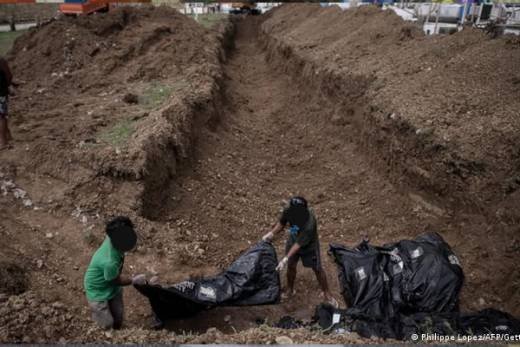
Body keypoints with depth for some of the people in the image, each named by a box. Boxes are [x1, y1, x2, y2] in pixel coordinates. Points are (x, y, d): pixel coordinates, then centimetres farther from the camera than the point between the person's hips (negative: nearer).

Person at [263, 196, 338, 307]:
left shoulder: (310, 224, -43)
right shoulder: (288, 211, -27)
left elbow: (299, 244, -37)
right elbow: (281, 223, -4)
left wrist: (285, 259, -38)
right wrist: (272, 233, -19)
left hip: (309, 245, -4)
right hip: (292, 241, 4)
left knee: (317, 269, 10)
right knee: (291, 266, 16)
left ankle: (327, 294, 33)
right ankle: (290, 290, 42)